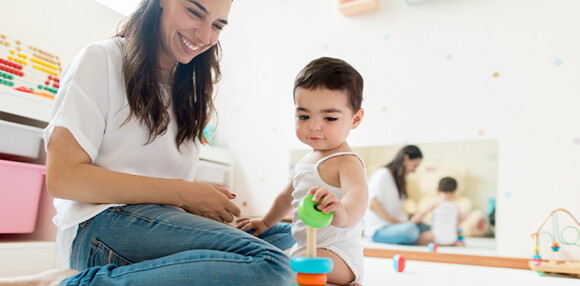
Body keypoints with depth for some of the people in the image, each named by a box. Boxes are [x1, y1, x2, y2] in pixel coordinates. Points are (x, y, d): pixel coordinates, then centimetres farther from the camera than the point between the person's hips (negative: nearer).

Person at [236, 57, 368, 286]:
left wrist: (344, 213, -62)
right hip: (306, 250, 10)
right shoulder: (306, 161, 9)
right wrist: (266, 222, 30)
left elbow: (358, 193, -41)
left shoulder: (346, 162, -19)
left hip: (336, 255, -9)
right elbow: (288, 195, 25)